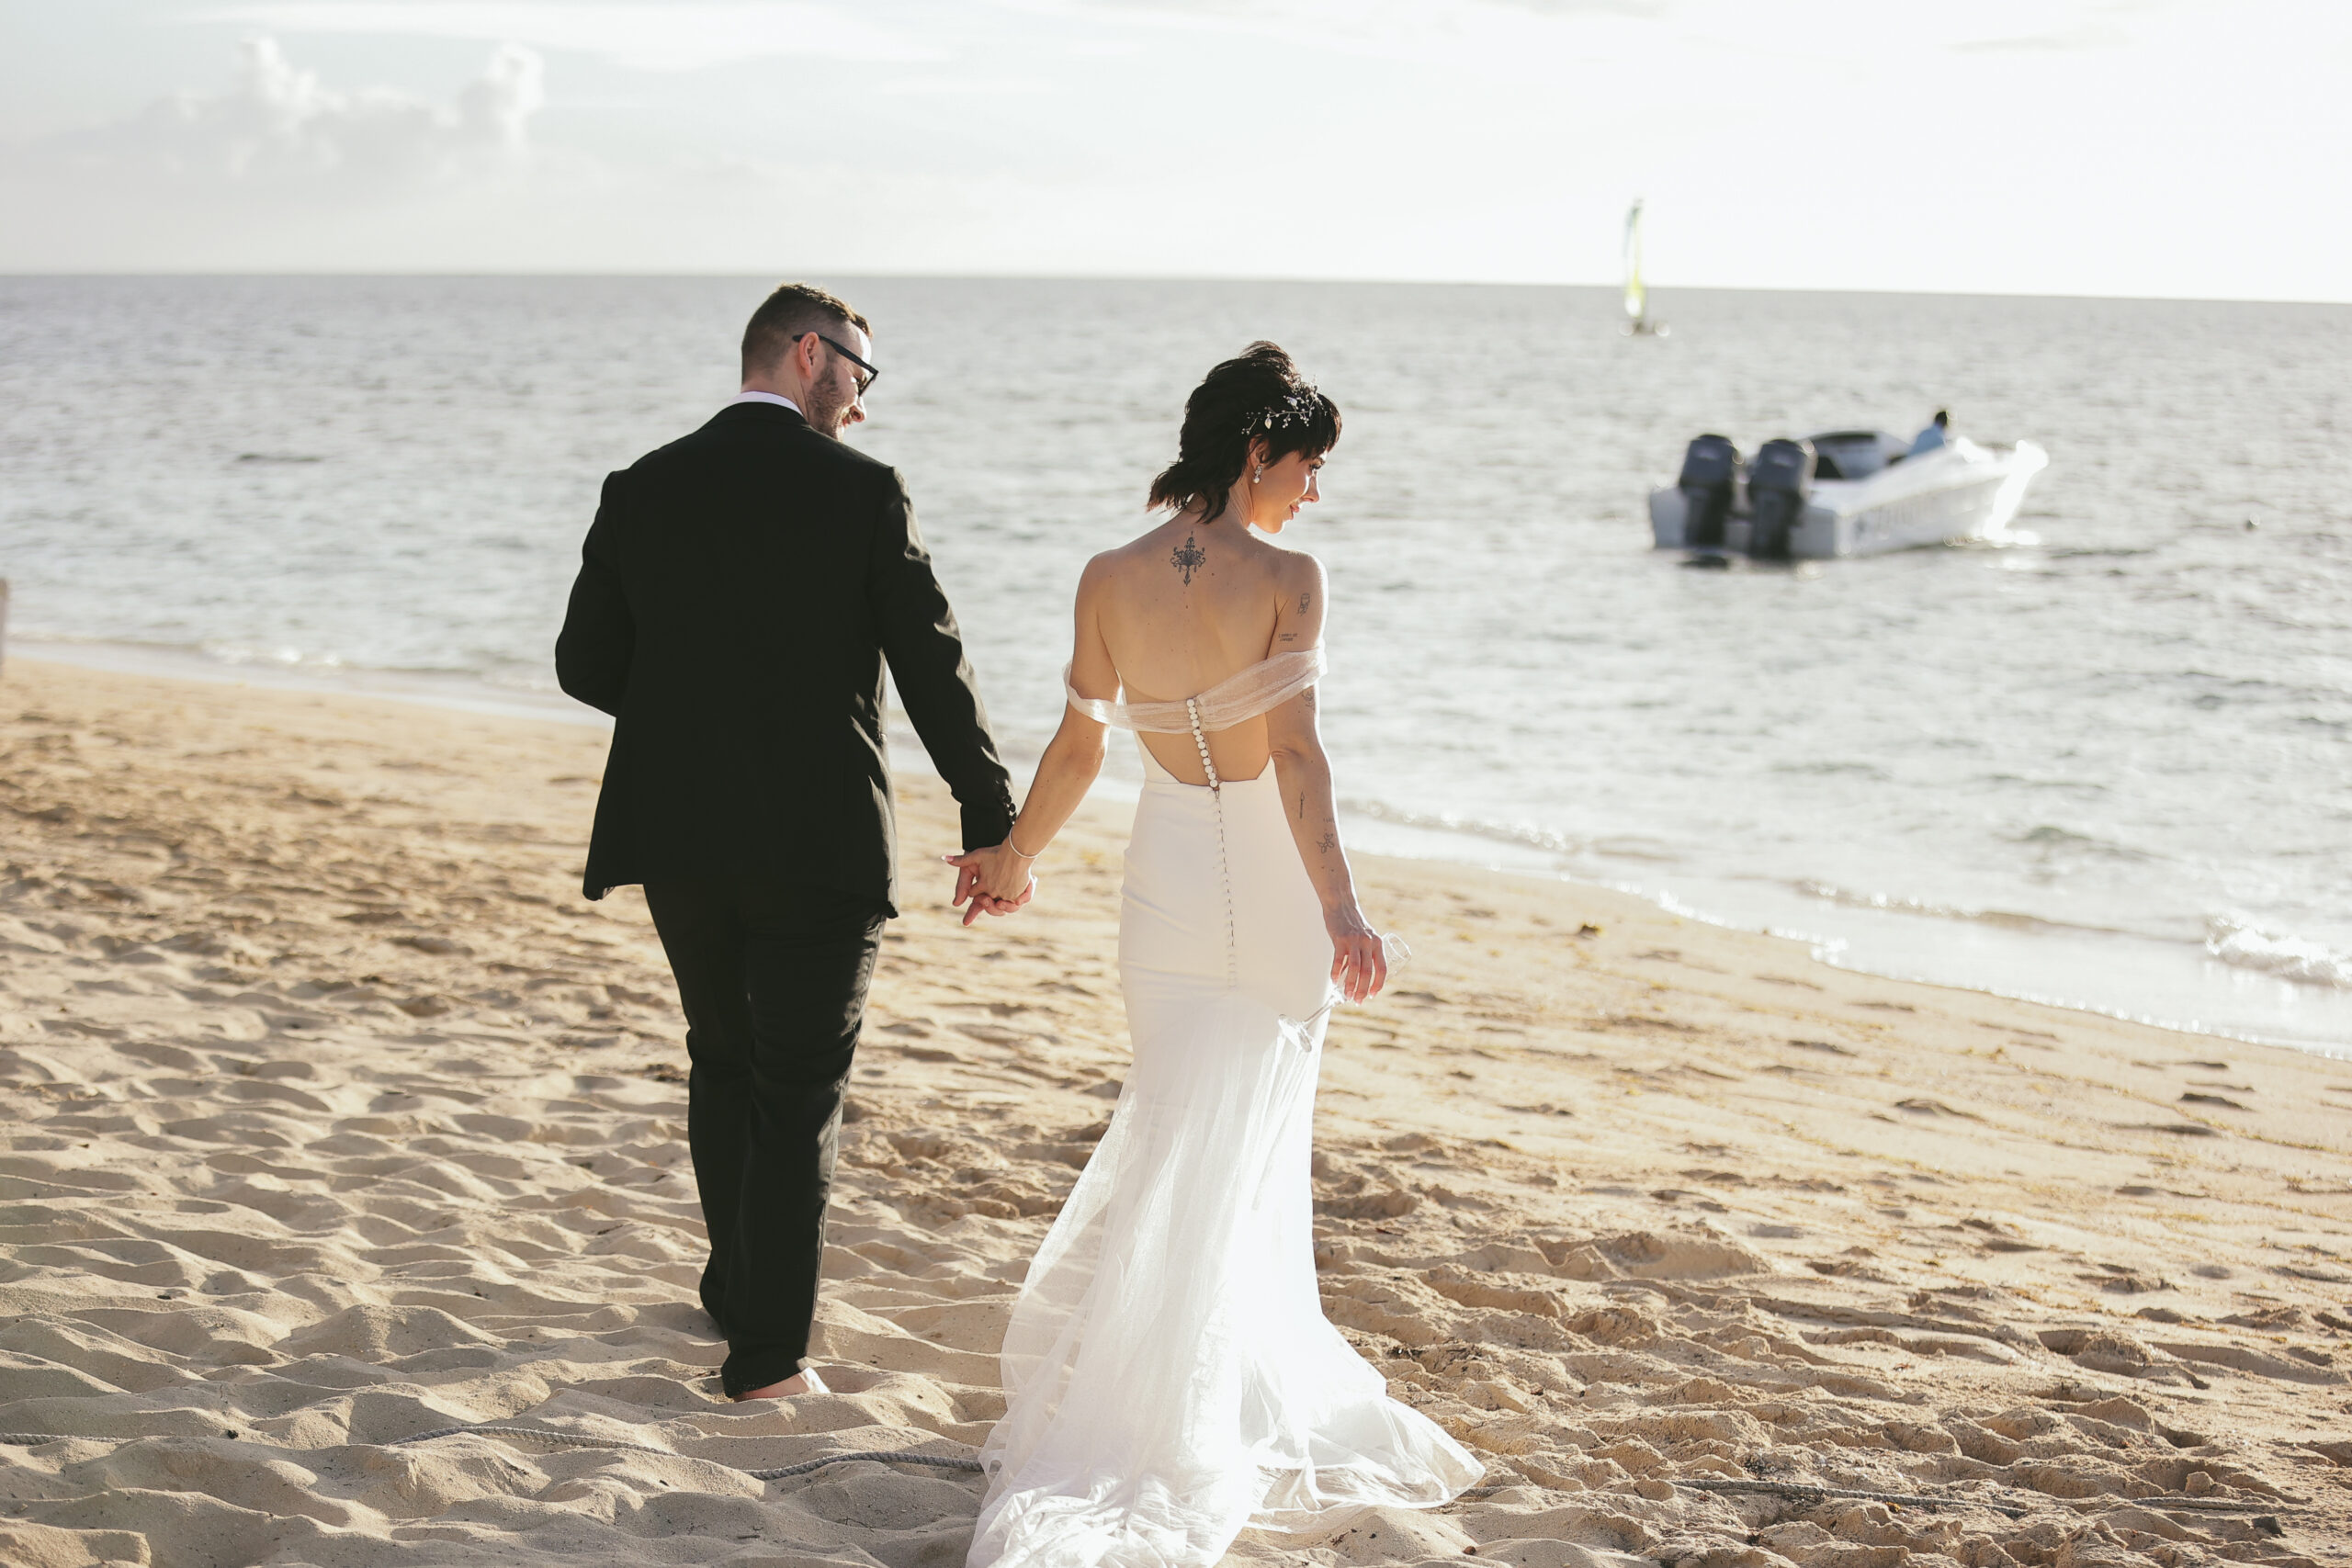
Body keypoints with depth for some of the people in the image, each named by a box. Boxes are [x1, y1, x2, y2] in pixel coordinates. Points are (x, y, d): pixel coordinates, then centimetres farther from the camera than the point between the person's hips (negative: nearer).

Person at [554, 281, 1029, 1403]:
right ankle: (767, 1350, 6)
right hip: (819, 845, -4)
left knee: (723, 1060, 23)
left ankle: (739, 1288, 35)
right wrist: (993, 827, -1)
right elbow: (934, 669, -8)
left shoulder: (642, 490, 1)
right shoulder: (861, 492, -8)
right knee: (799, 1090, 6)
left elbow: (584, 663, 4)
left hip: (679, 836, 4)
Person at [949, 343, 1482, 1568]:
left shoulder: (1109, 581, -4)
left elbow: (1076, 747, 2)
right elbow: (1294, 751, -24)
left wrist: (1012, 859, 17)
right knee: (1240, 1151, 10)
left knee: (1177, 1134, 17)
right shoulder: (1286, 579, -15)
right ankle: (1178, 1430, 15)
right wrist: (1341, 908, -28)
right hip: (1274, 885, -3)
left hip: (1169, 874, 3)